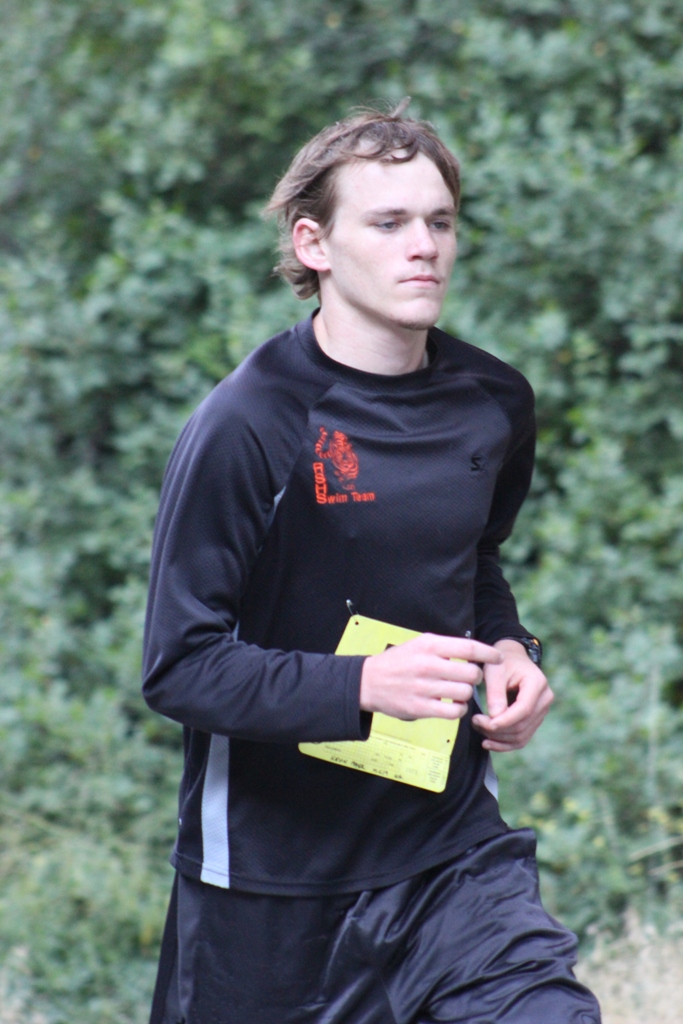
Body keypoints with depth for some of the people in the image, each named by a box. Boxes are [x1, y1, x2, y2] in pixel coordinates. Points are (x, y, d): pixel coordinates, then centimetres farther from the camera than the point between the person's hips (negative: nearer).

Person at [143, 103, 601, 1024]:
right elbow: (180, 665, -16)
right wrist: (362, 686, -28)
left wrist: (508, 651, 3)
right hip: (271, 871, -4)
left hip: (453, 845, 4)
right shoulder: (248, 423, -14)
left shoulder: (494, 405, 4)